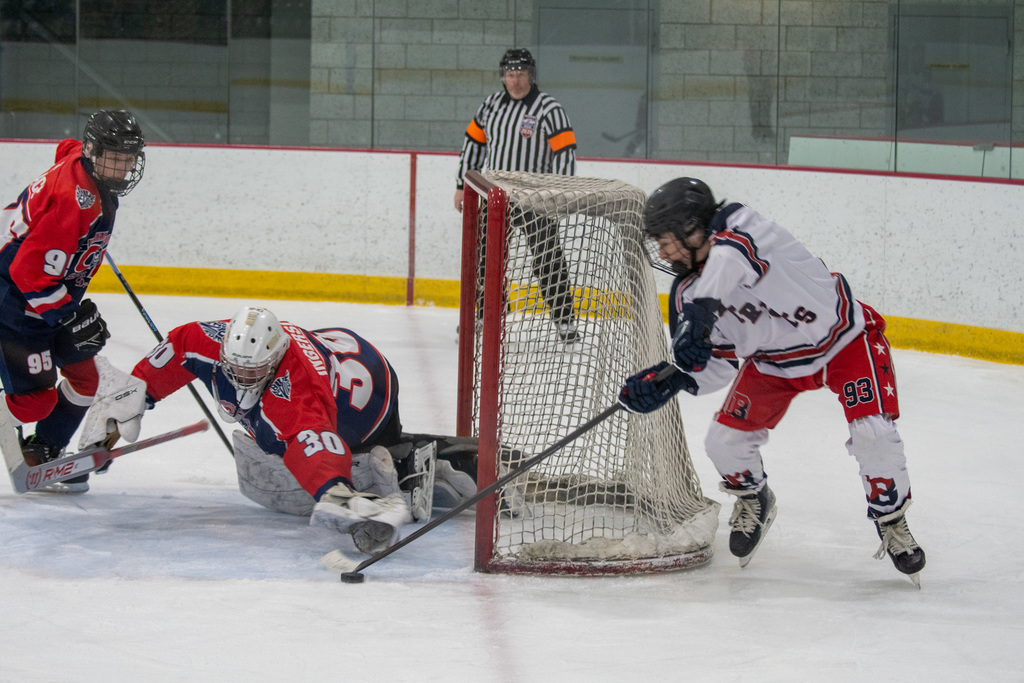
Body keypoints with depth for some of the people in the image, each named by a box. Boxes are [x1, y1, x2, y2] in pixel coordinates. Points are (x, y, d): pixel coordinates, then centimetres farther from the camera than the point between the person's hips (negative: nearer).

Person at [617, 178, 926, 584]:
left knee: (873, 433, -22)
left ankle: (891, 519, 2)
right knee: (725, 439, -4)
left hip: (844, 339, -6)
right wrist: (666, 382, -22)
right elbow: (720, 364, -5)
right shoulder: (687, 293, -7)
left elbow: (732, 254, -52)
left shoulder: (738, 224, -27)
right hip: (773, 360, 6)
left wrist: (700, 314, -63)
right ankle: (753, 501, 27)